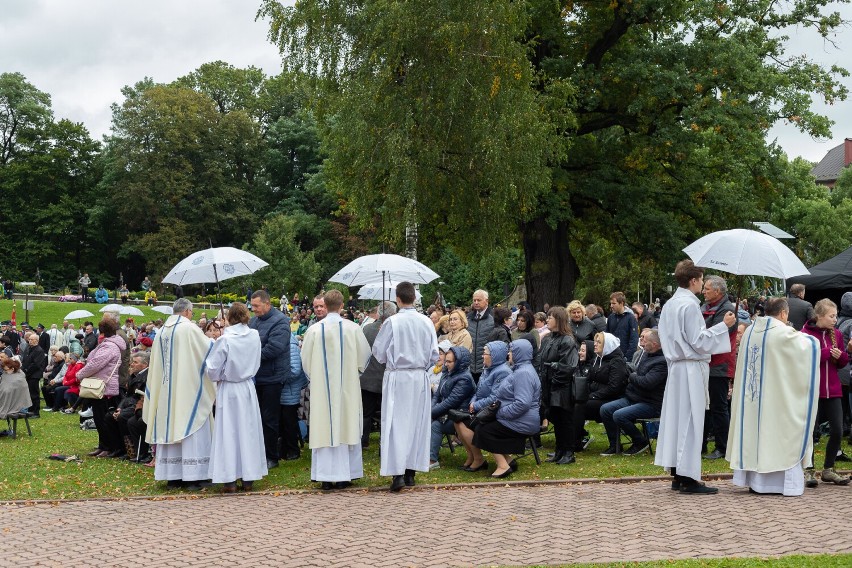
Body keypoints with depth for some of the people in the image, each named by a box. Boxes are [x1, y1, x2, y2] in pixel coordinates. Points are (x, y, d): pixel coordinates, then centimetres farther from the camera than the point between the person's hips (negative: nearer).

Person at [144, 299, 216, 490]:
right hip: (188, 388, -6)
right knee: (191, 430, -2)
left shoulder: (162, 331, 9)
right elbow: (209, 347, -7)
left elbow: (156, 364, 15)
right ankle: (192, 476, -5)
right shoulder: (189, 328, -11)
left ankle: (171, 476, 10)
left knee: (169, 428, 9)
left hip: (166, 389, 6)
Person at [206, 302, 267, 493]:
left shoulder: (225, 339, -16)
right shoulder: (254, 336, -5)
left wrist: (217, 378, 9)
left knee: (228, 432, 3)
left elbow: (213, 368, -10)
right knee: (248, 431, 10)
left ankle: (230, 480, 4)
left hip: (228, 390, -3)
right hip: (248, 387, 3)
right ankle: (248, 478, 14)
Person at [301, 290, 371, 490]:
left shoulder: (314, 330, -8)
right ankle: (344, 475, 11)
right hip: (348, 387, 0)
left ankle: (326, 477, 5)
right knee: (346, 427, 9)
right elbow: (364, 355, 1)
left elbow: (305, 360, 0)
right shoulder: (353, 328, -8)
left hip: (321, 387, 0)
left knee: (324, 429, 5)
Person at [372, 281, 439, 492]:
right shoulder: (427, 322, -2)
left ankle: (398, 473, -10)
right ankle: (411, 471, 17)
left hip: (397, 378, -3)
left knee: (396, 423, -2)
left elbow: (379, 352, -3)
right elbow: (434, 355, 4)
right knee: (417, 423, 12)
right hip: (420, 378, 4)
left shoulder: (392, 322, -12)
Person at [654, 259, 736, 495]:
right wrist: (723, 325, -11)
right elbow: (698, 341, -17)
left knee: (676, 418, 10)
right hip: (692, 369, -9)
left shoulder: (669, 305, 13)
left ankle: (677, 475, 15)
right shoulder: (690, 305, -15)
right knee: (690, 421, -5)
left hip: (675, 367, 9)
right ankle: (688, 478, -2)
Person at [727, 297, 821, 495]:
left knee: (753, 431, 10)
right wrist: (799, 335, 18)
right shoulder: (783, 333, -14)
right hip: (776, 396, -6)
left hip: (750, 398, 6)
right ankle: (785, 481, 3)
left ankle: (753, 478, 15)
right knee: (778, 434, 0)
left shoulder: (750, 331, 6)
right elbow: (810, 345, -3)